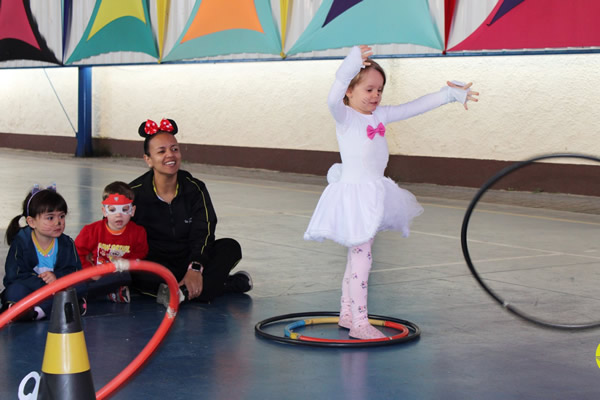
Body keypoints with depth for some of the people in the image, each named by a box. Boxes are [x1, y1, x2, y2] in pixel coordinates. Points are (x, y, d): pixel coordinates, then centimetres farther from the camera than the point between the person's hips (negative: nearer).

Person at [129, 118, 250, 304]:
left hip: (188, 260, 3)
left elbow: (203, 233, -9)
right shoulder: (134, 193, -7)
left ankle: (183, 292, -39)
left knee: (230, 247, -18)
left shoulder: (195, 189, 0)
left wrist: (195, 269, -29)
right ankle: (228, 284, -32)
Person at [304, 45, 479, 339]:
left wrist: (450, 94, 17)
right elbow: (333, 99, -33)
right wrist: (349, 68, -47)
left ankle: (347, 313, 27)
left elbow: (414, 107, 16)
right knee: (361, 255, -8)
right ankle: (359, 322, -2)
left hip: (375, 192, 8)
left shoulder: (380, 116, 9)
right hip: (353, 190, -8)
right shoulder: (345, 116, -11)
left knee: (357, 254, 16)